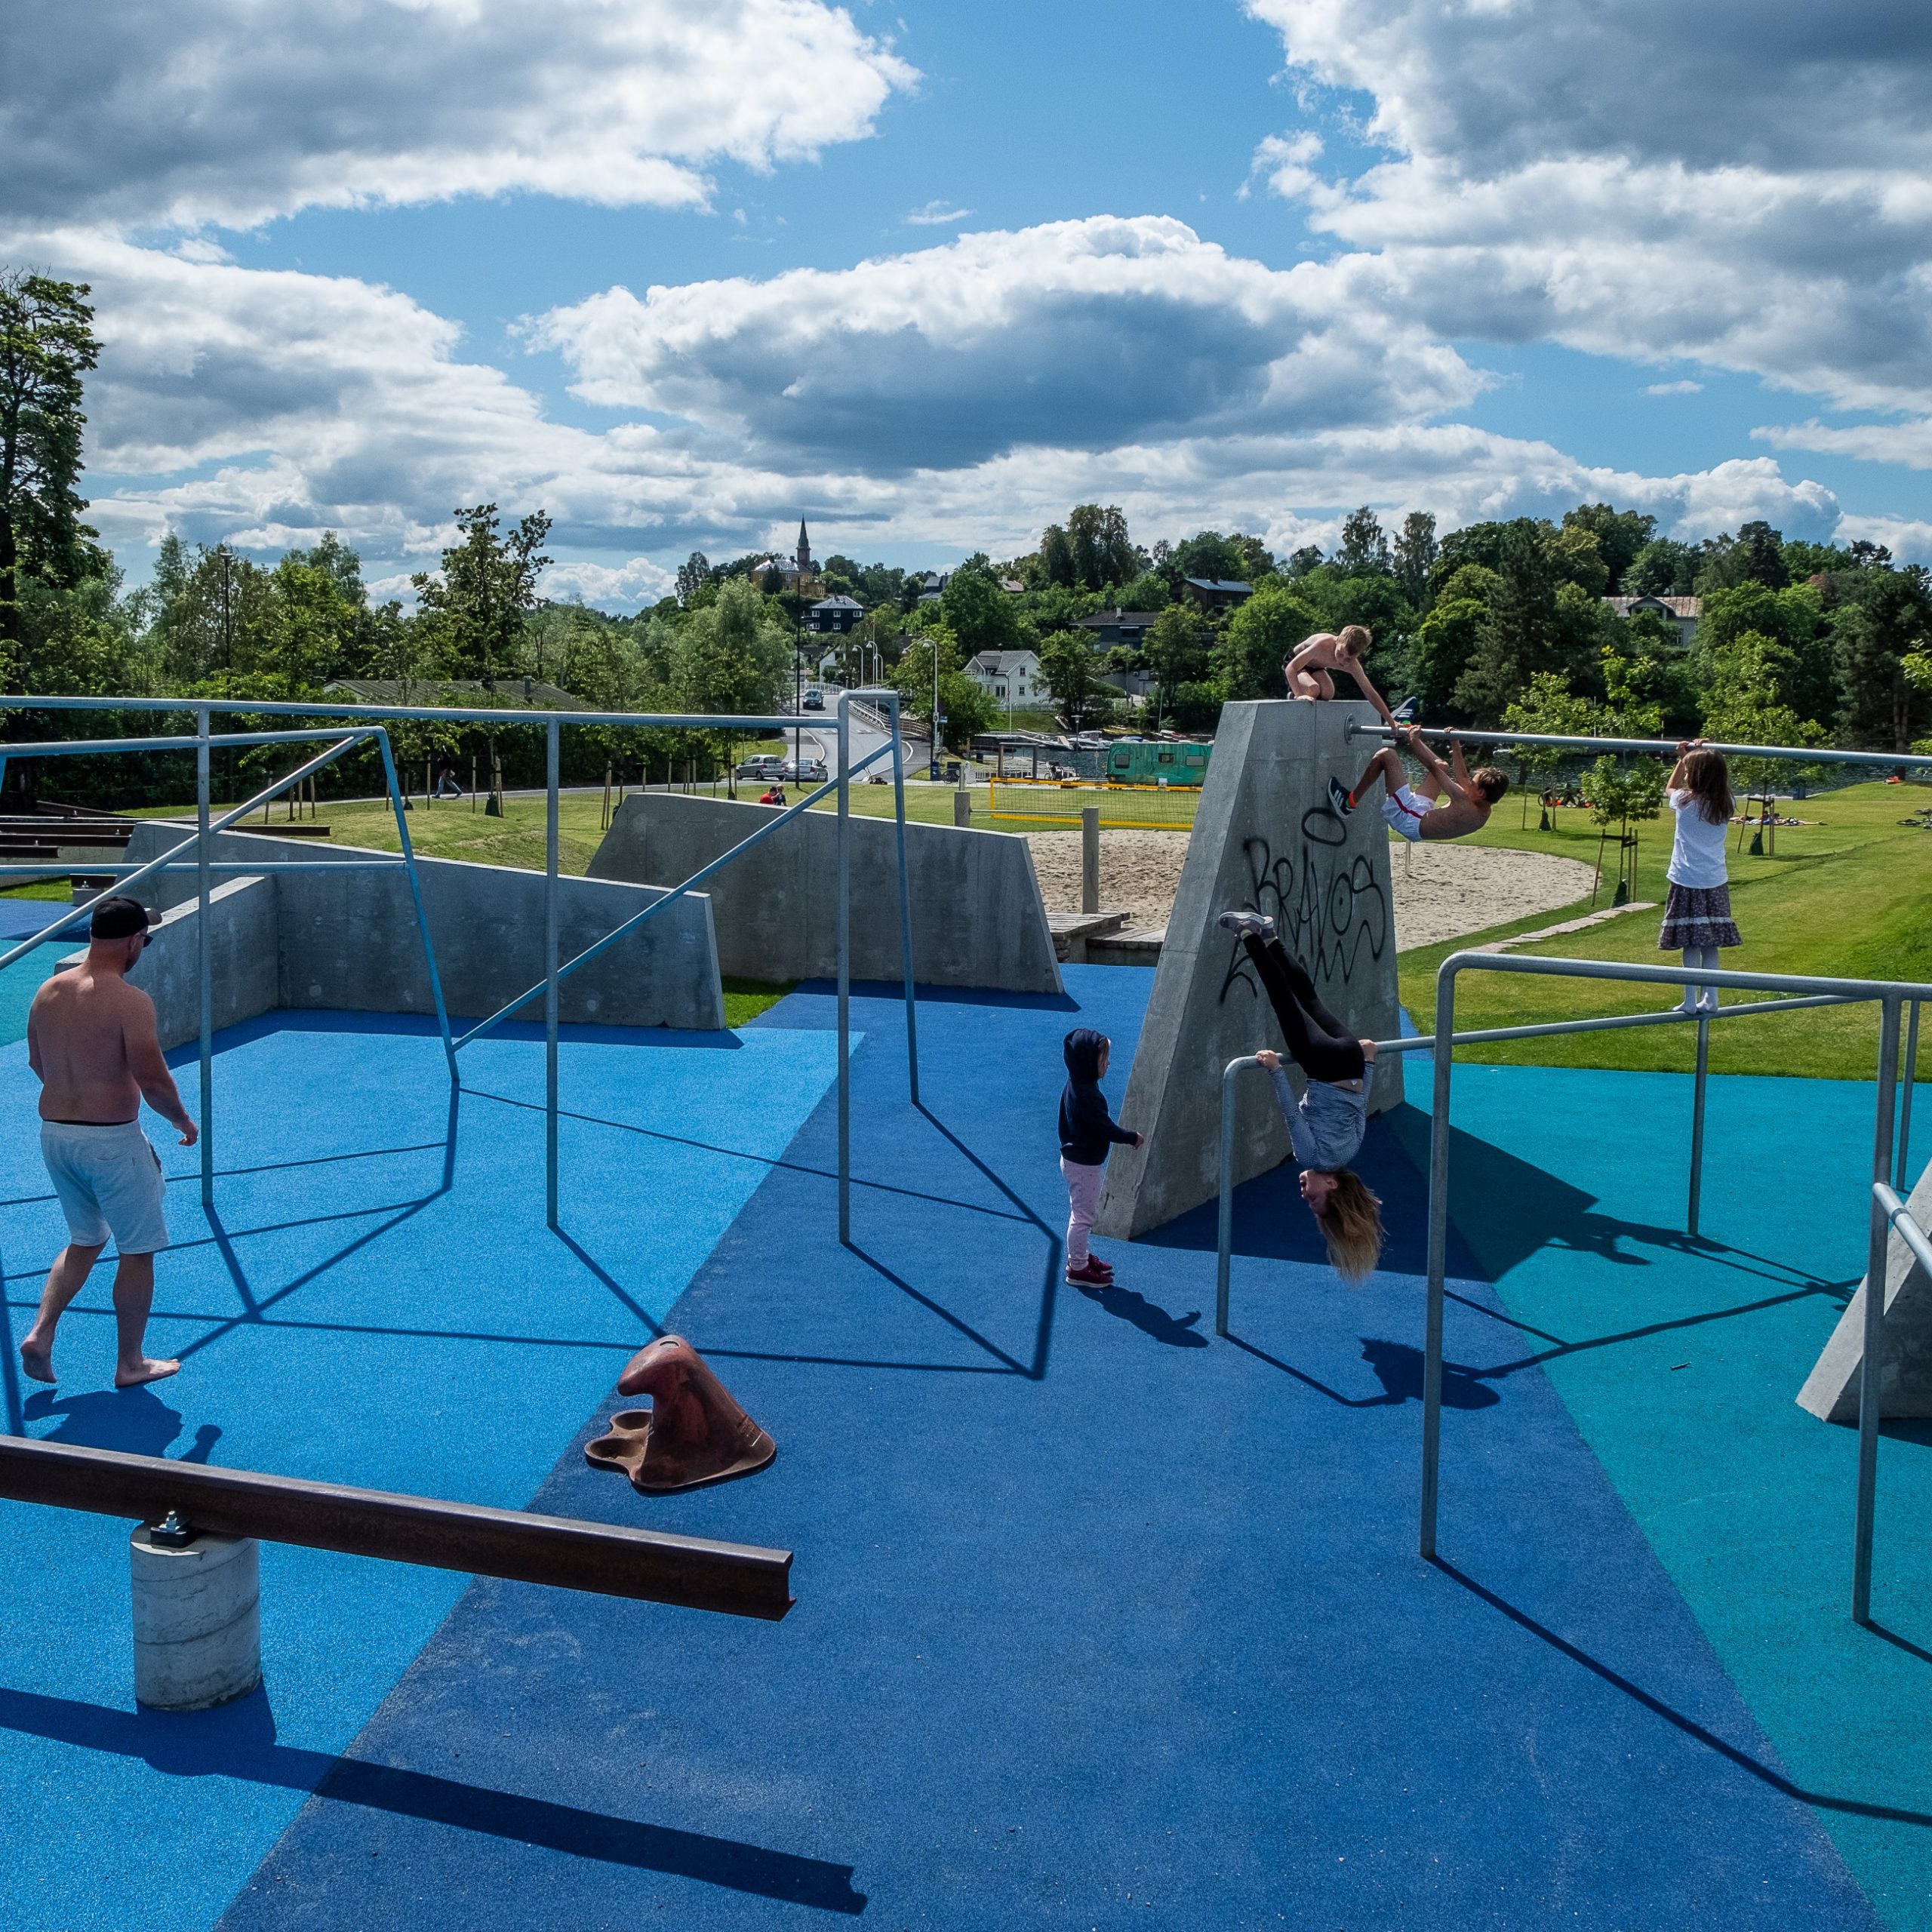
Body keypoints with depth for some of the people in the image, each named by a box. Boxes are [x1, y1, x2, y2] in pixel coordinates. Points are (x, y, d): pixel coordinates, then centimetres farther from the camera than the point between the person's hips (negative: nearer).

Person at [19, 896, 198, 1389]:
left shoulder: (48, 992, 4)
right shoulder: (129, 1001, -18)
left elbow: (37, 1063, 16)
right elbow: (152, 1078, -20)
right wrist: (183, 1120, -3)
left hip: (54, 1133, 7)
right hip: (112, 1140, -7)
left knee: (85, 1240, 25)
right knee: (137, 1251, 9)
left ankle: (40, 1334, 12)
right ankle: (130, 1363, 17)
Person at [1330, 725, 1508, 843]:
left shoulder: (1464, 804, -29)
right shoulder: (1484, 813, -5)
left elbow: (1433, 768, -21)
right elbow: (1463, 777, 12)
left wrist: (1415, 741, -10)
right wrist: (1456, 745, 17)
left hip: (1407, 819, -9)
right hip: (1421, 815, 9)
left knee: (1386, 754, -11)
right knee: (1442, 767, 20)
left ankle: (1351, 801, 4)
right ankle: (1407, 734, 39)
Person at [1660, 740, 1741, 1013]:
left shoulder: (1685, 802, -9)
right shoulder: (1725, 805, 0)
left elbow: (1670, 789, 15)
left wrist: (1682, 759, 14)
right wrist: (1696, 756, 17)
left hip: (1687, 883, -4)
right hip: (1715, 883, 4)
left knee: (1691, 944, -1)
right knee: (1710, 945, 10)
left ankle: (1691, 1002, 1)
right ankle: (1710, 1000, 13)